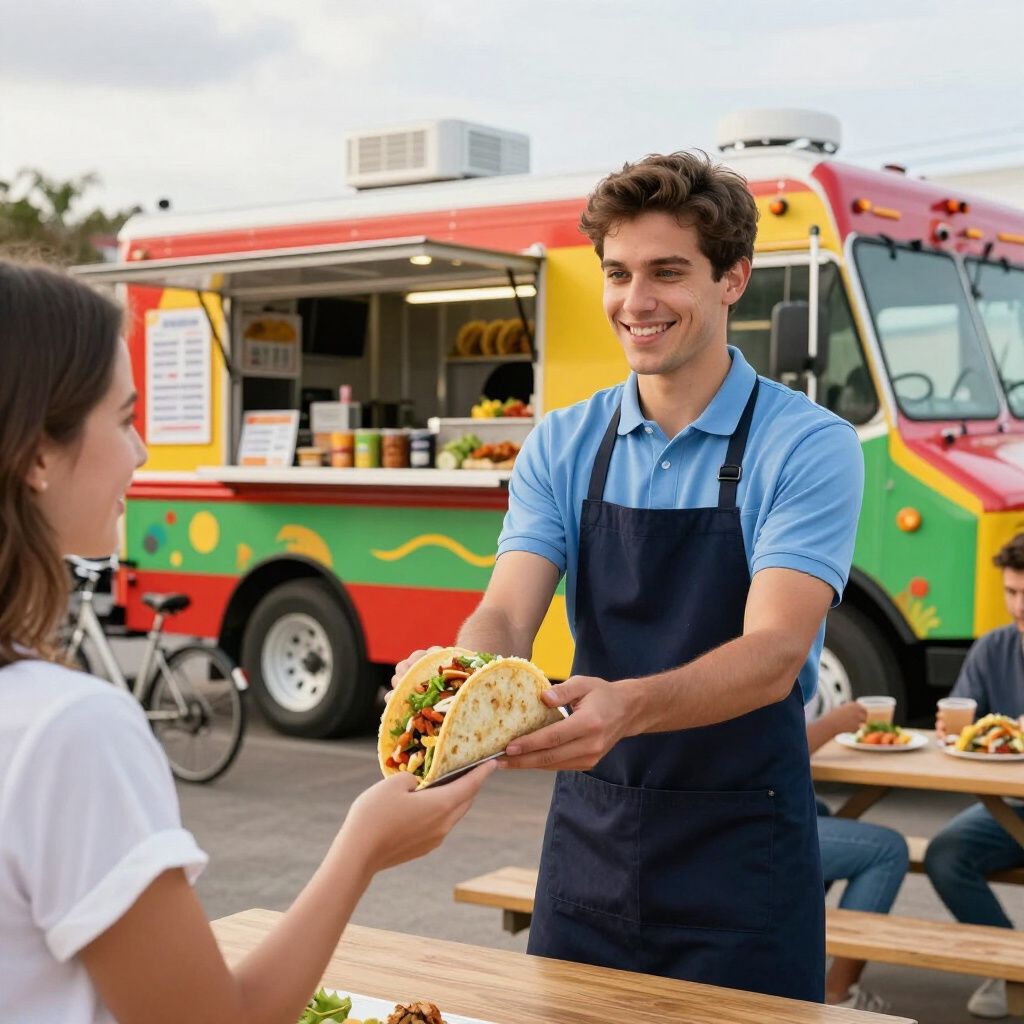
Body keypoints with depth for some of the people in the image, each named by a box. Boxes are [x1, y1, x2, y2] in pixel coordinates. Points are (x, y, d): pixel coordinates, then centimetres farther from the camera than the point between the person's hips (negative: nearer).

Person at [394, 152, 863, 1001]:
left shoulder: (809, 445, -10)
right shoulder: (562, 445, 4)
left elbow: (774, 653, -21)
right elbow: (507, 614, -5)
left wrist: (629, 706, -39)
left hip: (740, 848, -4)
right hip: (590, 830, 4)